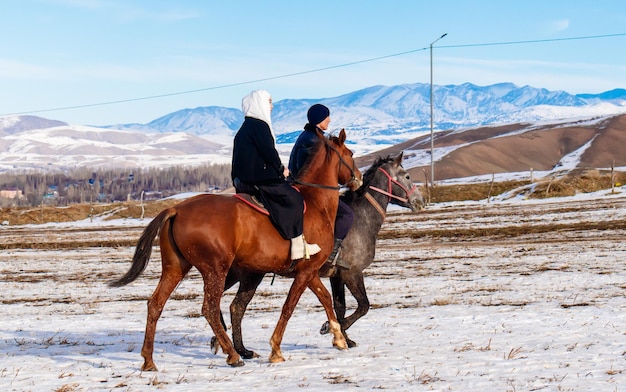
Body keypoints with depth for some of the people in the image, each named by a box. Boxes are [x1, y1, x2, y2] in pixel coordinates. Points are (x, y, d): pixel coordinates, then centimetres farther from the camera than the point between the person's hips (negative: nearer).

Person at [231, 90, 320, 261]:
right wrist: (281, 169, -2)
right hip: (260, 179, -10)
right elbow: (269, 152, -16)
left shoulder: (244, 129, 20)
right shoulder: (259, 125, -11)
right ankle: (298, 246, -16)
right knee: (294, 198, -10)